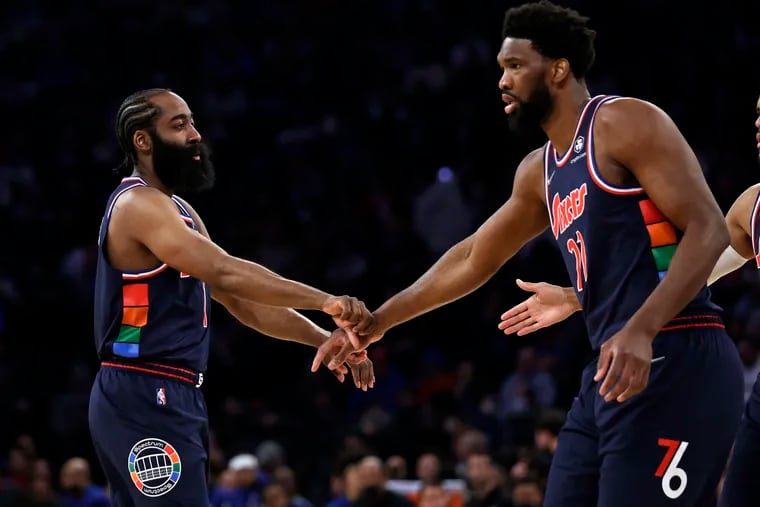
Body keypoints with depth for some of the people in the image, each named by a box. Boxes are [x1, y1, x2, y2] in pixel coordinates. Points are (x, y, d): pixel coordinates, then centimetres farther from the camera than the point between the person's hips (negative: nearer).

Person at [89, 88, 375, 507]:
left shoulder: (177, 211, 19)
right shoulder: (138, 205, -14)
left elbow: (240, 300, 18)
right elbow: (225, 273, -27)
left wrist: (322, 339, 7)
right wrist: (324, 301, -30)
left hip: (168, 397, 11)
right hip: (143, 398, -11)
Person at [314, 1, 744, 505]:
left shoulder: (626, 123, -6)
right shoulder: (539, 171, 21)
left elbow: (708, 229, -15)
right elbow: (472, 260, 33)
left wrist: (641, 331, -27)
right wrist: (376, 323, 34)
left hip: (675, 365, -9)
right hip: (613, 373, 9)